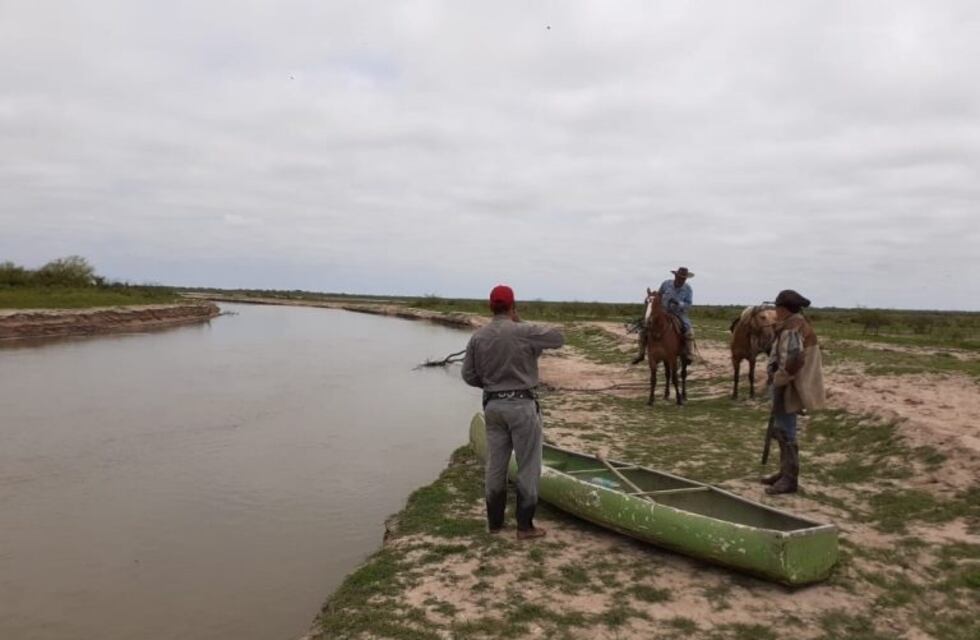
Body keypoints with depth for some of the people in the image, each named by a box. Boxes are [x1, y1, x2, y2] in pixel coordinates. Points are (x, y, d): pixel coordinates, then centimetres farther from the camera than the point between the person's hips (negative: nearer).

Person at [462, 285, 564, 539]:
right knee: (528, 466, 5)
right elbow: (559, 338, -1)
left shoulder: (478, 336, 0)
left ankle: (494, 521, 24)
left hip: (492, 406, 5)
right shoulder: (524, 332, -13)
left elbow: (468, 375, 3)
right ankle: (525, 525, 11)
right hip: (521, 405, -5)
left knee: (495, 465, 14)